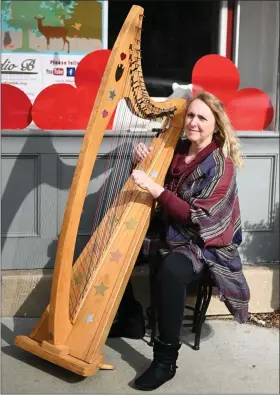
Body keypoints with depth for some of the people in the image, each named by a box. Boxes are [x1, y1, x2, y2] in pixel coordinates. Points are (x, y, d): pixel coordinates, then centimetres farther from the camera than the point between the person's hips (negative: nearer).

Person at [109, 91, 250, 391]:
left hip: (203, 245, -7)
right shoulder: (176, 150, 4)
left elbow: (196, 217, -22)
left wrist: (154, 188, -29)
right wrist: (140, 162, -8)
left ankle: (166, 359, -21)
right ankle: (131, 320, 14)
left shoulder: (221, 165, -15)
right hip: (168, 235, 8)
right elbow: (149, 182, 13)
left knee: (169, 272, -37)